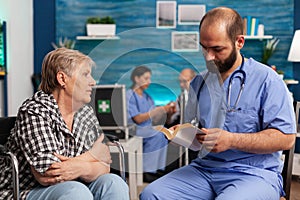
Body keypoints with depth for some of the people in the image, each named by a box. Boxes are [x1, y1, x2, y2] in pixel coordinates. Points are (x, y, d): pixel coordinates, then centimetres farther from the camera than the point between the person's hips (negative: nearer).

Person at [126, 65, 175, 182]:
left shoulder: (147, 97, 18)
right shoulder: (130, 95, -4)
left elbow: (154, 120, 11)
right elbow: (138, 119, -14)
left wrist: (165, 110, -6)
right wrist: (158, 109, -19)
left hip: (147, 130, 7)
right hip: (133, 130, -7)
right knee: (157, 136, -30)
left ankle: (158, 169, -20)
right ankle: (146, 171, -25)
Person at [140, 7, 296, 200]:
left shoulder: (266, 79, -4)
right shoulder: (199, 82, 16)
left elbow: (286, 138, -10)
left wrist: (231, 140, -18)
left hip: (255, 174, -5)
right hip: (204, 167, 5)